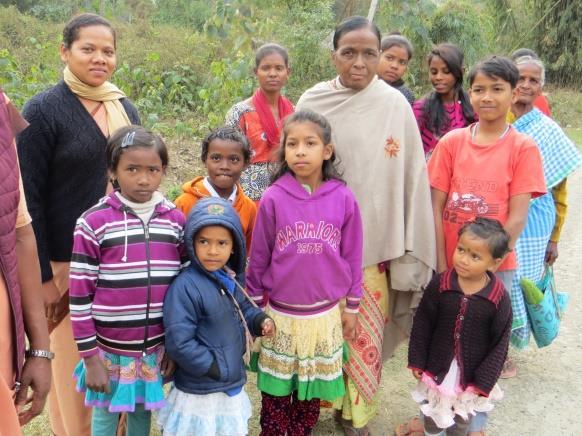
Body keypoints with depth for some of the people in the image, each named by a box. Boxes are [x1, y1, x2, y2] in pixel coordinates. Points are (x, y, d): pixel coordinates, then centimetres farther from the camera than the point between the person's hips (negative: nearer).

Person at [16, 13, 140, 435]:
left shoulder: (126, 109, 9)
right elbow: (29, 198, -10)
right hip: (70, 261, -5)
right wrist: (41, 274, -13)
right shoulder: (43, 110, -8)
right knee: (75, 368, 5)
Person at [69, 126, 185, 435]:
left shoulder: (176, 220, -2)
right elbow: (80, 296, -9)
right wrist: (89, 357, -8)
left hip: (156, 350, 3)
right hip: (109, 351, -2)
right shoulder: (93, 223, -12)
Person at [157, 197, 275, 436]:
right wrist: (217, 368, -18)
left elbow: (243, 309, 18)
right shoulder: (184, 287, -25)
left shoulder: (230, 280, 1)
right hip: (199, 395, -8)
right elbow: (179, 344, -27)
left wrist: (261, 320, -3)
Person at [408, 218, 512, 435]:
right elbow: (422, 325, -6)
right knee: (432, 415, 23)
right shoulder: (439, 285, -17)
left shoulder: (499, 298, -19)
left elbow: (500, 344, -11)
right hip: (438, 367, 1)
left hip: (472, 373, -1)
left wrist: (484, 382, -8)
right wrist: (417, 362, -2)